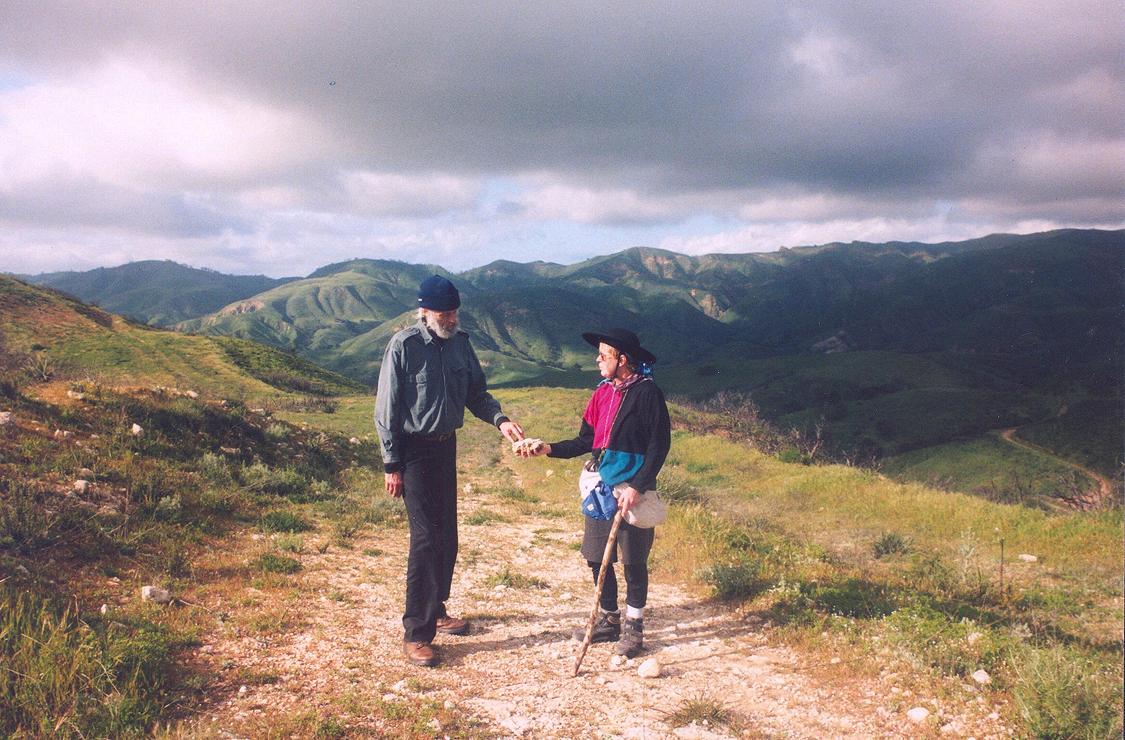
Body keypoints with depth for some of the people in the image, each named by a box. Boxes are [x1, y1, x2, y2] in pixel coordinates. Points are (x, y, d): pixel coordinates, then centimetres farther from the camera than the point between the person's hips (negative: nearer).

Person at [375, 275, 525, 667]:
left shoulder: (459, 341, 2)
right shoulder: (404, 345, -15)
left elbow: (475, 392, 11)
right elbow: (386, 409, -11)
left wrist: (500, 420, -8)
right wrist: (391, 464, -12)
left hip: (446, 445, 6)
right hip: (414, 450, -6)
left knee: (446, 535, 14)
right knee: (426, 538, -9)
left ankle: (435, 610, 32)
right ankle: (416, 634, 0)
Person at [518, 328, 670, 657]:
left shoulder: (647, 392, -11)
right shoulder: (602, 392, 10)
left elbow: (659, 445, -13)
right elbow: (586, 441, 12)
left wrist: (638, 487, -18)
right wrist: (548, 449, 0)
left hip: (632, 491, -7)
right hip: (600, 488, 7)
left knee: (634, 562, 4)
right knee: (597, 558, 12)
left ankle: (633, 628, 18)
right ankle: (608, 621, 28)